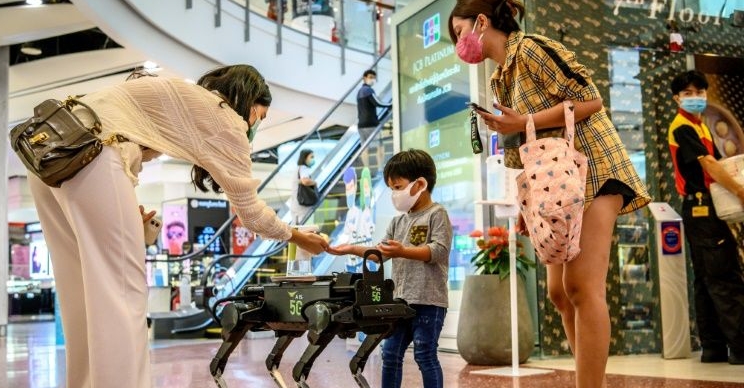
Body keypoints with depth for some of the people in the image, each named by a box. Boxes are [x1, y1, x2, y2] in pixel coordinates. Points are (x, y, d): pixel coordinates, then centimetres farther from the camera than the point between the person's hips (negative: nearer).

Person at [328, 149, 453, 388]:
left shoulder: (437, 214, -5)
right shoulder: (399, 221, 16)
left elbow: (439, 251, -16)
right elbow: (381, 253, 20)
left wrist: (403, 251, -27)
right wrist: (352, 249, 8)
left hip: (428, 300, -7)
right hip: (400, 300, 7)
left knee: (425, 355, -3)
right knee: (390, 353, 9)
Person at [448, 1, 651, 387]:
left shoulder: (530, 49, -9)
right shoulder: (499, 80, 16)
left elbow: (590, 99, -16)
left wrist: (524, 123, -18)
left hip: (591, 168, -9)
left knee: (582, 286, -17)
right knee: (560, 291, 5)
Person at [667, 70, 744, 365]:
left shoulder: (700, 127, 21)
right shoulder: (682, 128, -8)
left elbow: (714, 164, 18)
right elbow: (708, 164, -17)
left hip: (706, 208, 10)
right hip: (701, 207, -10)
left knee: (707, 279, 7)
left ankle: (713, 346, 10)